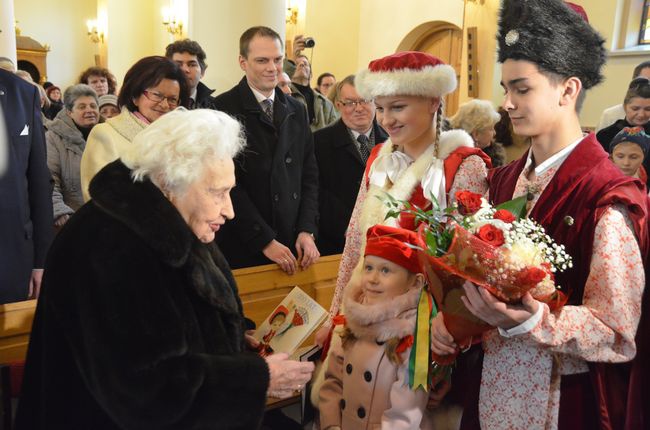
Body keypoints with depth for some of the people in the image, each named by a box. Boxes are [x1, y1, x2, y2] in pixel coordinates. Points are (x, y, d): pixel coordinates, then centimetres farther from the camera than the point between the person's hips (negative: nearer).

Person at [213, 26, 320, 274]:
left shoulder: (296, 111, 10)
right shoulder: (222, 110, -8)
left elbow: (309, 174, 10)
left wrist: (307, 230, -2)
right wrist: (265, 241, -13)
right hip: (241, 248, -4)